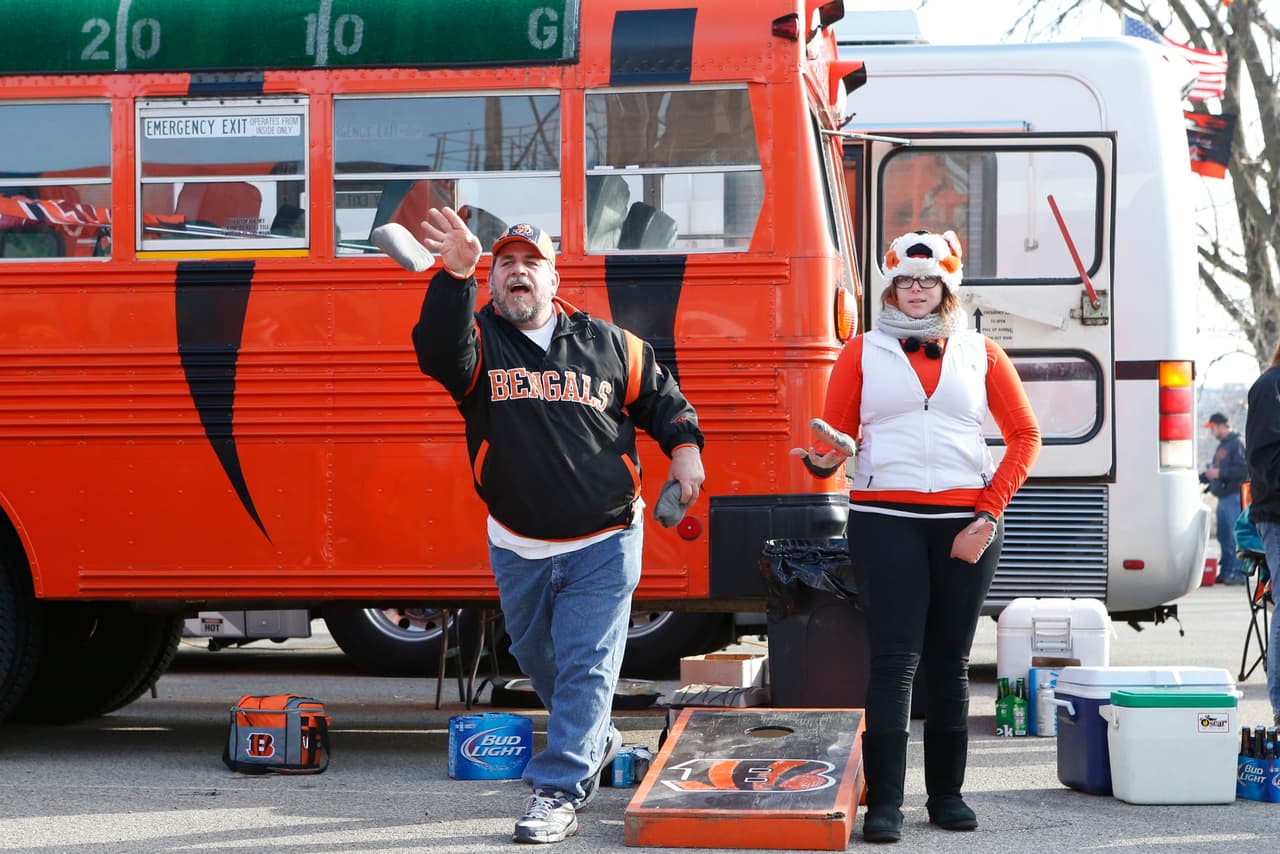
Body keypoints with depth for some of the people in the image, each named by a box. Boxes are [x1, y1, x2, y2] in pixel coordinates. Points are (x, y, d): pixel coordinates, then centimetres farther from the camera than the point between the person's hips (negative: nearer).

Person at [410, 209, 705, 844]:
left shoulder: (607, 344, 2)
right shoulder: (477, 342, -3)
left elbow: (660, 395, 14)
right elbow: (438, 351, -27)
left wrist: (684, 447, -5)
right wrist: (456, 274, -43)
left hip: (602, 545, -2)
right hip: (518, 548, 2)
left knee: (584, 665, -7)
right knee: (536, 657, 18)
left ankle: (558, 790, -5)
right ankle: (595, 742, 42)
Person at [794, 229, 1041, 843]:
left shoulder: (980, 354, 10)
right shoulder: (863, 352, 8)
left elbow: (1024, 435, 8)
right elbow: (834, 437, 4)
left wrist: (989, 515, -2)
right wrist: (821, 461, -20)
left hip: (965, 523, 2)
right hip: (885, 520, -2)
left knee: (950, 662, 8)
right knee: (893, 660, -7)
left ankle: (946, 794, 16)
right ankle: (883, 803, -8)